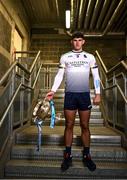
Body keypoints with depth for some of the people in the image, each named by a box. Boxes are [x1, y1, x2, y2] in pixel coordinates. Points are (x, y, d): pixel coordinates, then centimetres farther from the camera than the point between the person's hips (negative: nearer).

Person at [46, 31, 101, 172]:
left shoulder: (90, 57, 9)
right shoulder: (64, 57, 8)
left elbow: (96, 76, 9)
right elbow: (59, 75, 8)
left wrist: (98, 94, 1)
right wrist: (53, 91, -3)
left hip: (85, 95, 0)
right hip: (70, 95, 0)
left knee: (85, 126, 6)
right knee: (69, 125, 4)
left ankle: (86, 156, 17)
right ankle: (67, 156, 14)